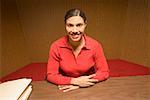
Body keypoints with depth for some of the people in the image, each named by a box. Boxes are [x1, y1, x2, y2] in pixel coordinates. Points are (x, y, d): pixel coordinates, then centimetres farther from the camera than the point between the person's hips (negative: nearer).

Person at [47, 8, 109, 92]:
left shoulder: (95, 45, -13)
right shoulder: (56, 46, -13)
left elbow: (104, 72, -8)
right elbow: (51, 75, -9)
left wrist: (78, 85, -18)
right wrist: (75, 81, -21)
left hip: (89, 88, 1)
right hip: (65, 90, 0)